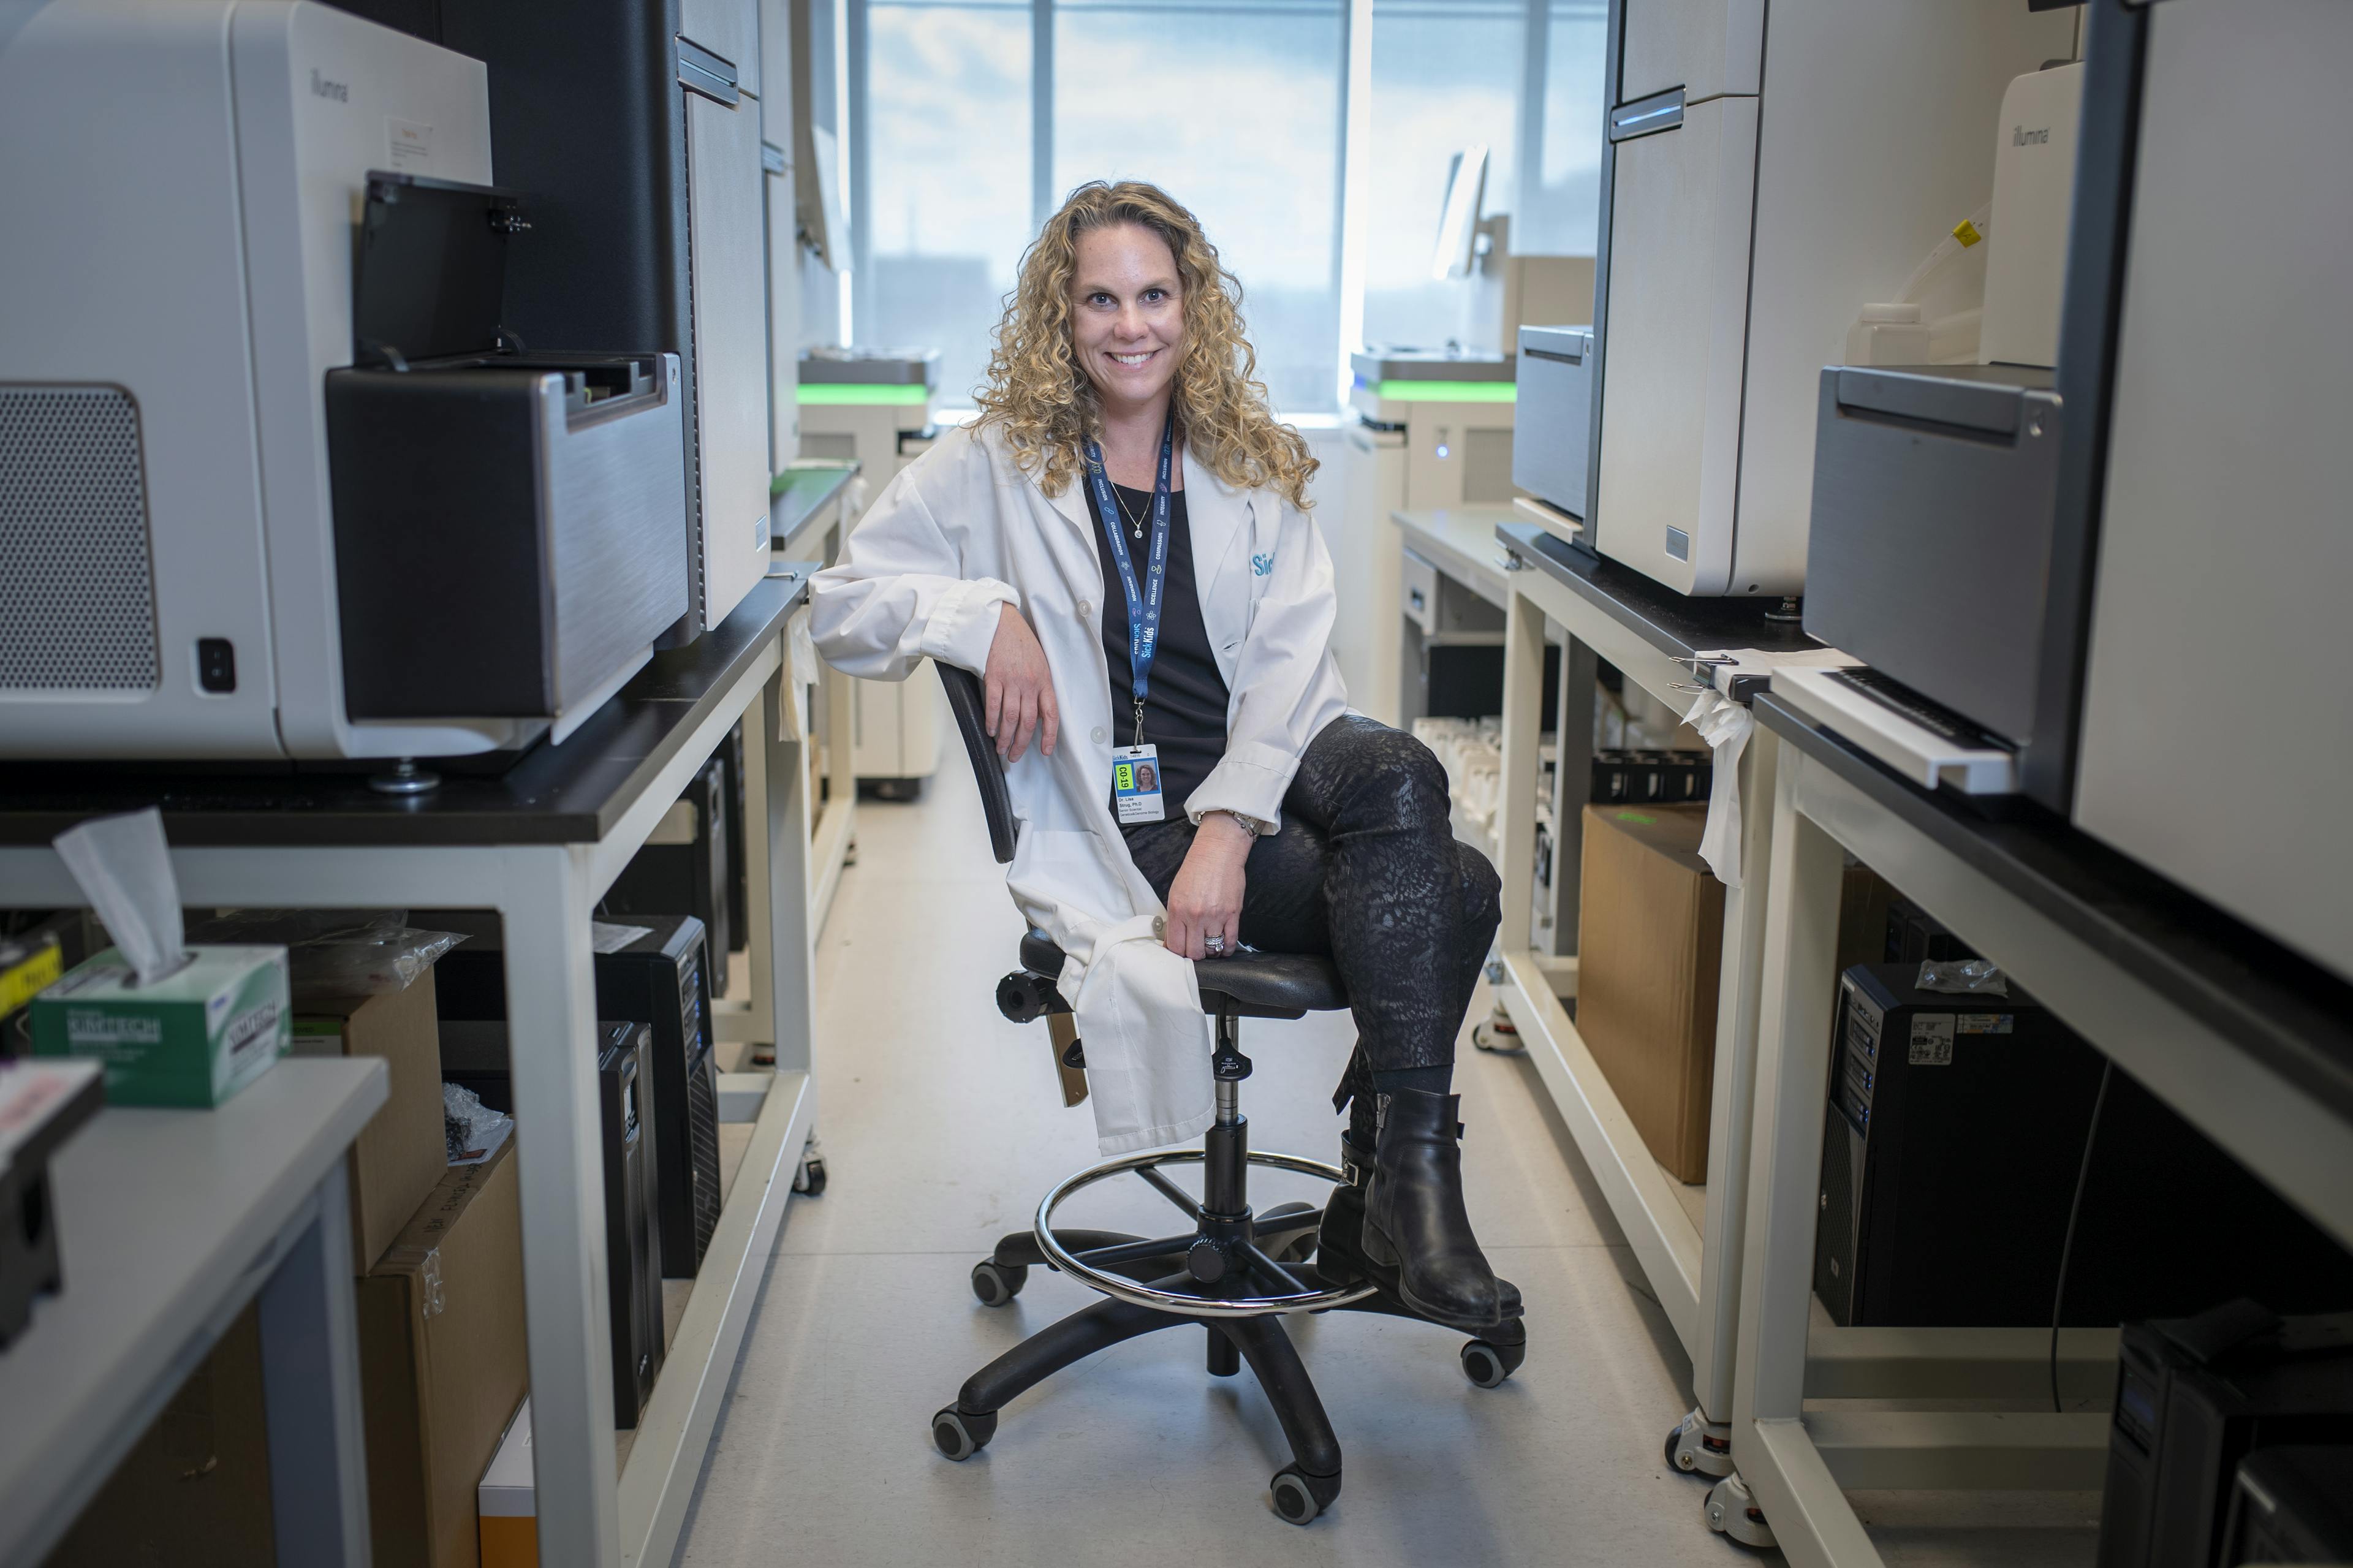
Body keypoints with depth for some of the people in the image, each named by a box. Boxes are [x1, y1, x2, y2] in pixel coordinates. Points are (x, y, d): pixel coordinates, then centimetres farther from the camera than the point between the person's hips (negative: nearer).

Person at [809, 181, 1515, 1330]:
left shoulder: (1254, 471, 13)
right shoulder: (996, 467, 7)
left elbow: (1291, 668, 1)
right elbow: (842, 604, 6)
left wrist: (1229, 825, -17)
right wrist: (986, 613, -13)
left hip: (1270, 784, 4)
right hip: (1125, 828, -4)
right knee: (1432, 879, -27)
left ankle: (1379, 1204, -18)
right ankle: (1413, 1182, -19)